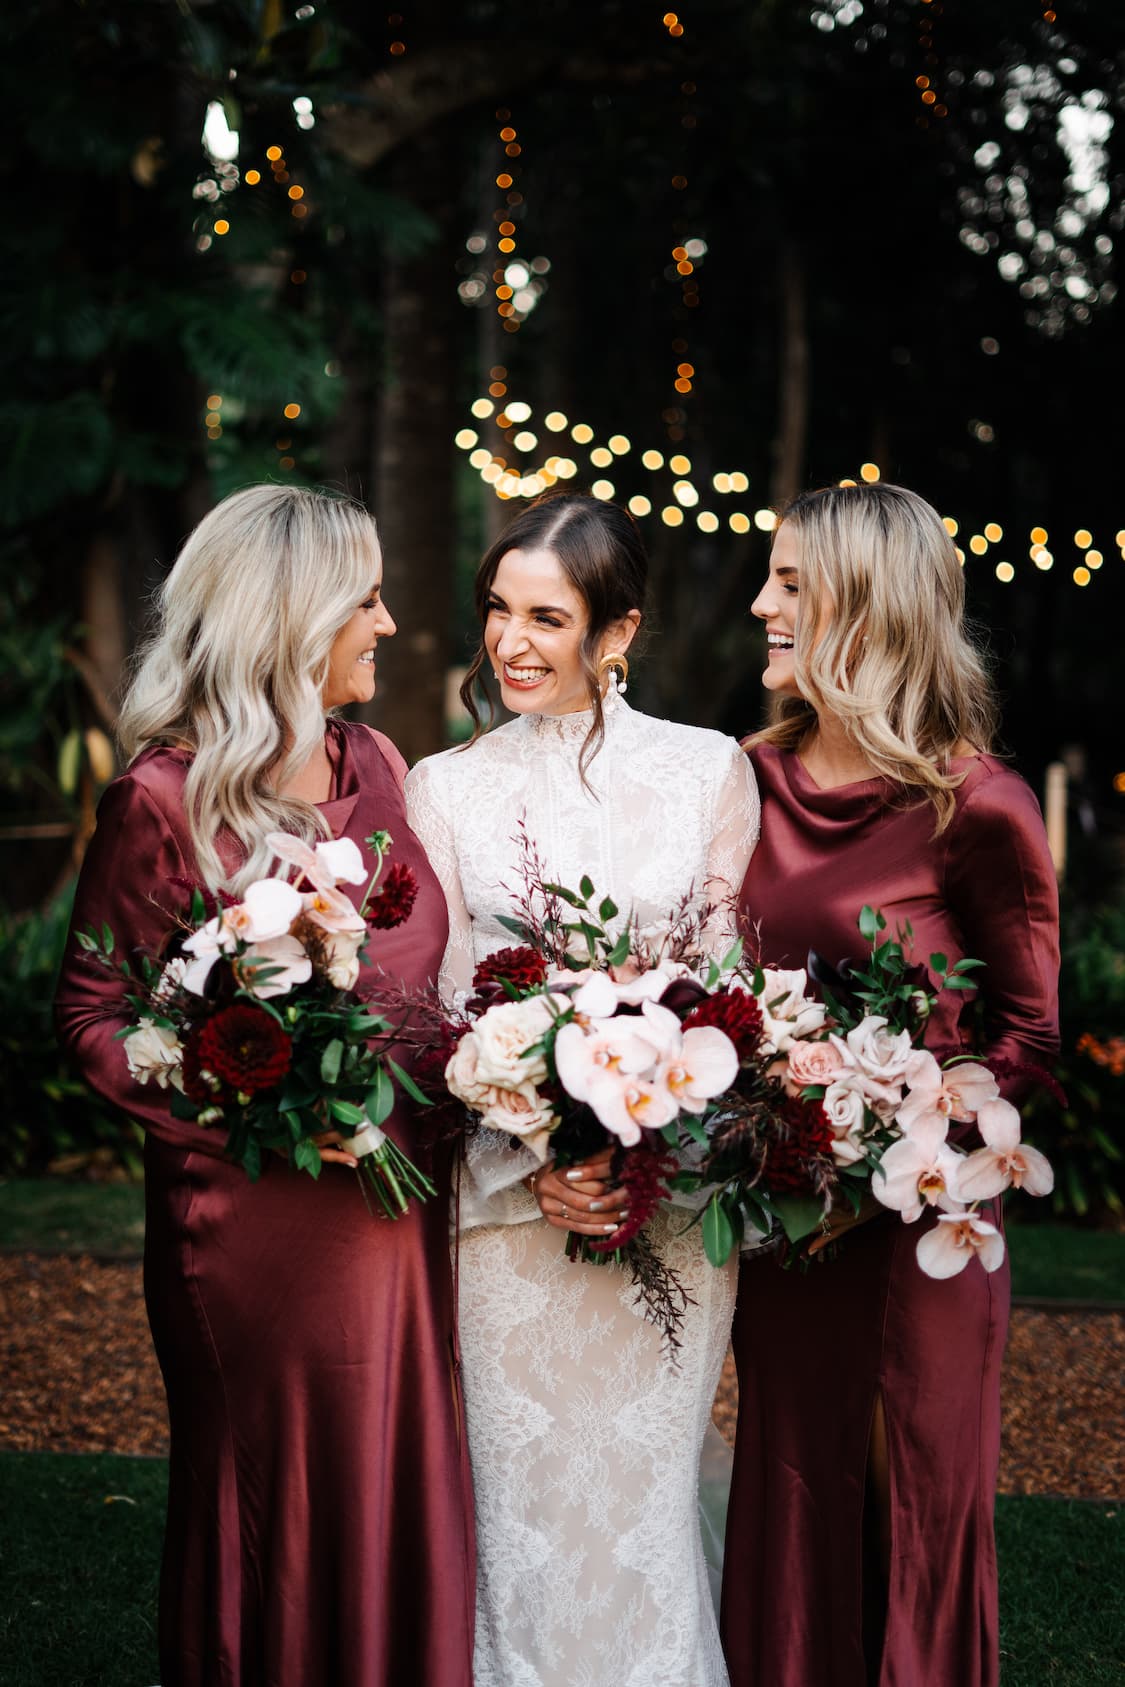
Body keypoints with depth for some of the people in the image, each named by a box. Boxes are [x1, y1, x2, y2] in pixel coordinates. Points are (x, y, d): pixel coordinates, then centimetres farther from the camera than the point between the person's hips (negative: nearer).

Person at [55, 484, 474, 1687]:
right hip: (259, 1217, -6)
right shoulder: (165, 799, -12)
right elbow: (95, 1015, -9)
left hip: (400, 1212, 6)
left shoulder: (374, 767, 7)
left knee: (403, 1507, 14)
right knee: (278, 1517, 9)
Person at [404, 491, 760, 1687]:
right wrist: (535, 1160, -12)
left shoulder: (710, 771, 3)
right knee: (524, 1493, 5)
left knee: (645, 1492, 5)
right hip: (507, 1198, 1)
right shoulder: (443, 789, 5)